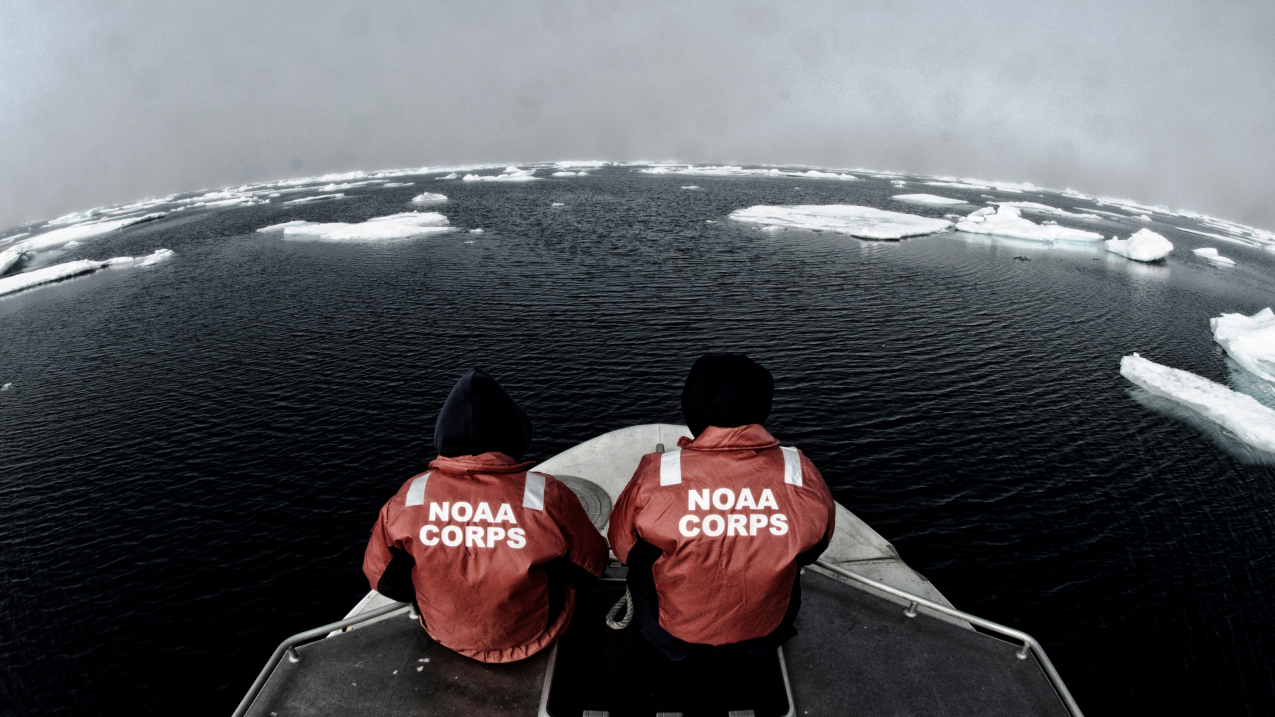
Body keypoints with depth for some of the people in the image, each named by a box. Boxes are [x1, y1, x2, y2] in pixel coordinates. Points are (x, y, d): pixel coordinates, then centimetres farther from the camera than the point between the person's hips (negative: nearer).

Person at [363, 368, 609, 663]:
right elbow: (592, 564, -14)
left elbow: (381, 578, -7)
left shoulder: (410, 497, -24)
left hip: (445, 633, 3)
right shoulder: (547, 496, -31)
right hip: (529, 634, -2)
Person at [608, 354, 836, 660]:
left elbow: (623, 547, -9)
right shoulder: (802, 474, -23)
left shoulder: (655, 477, -29)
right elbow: (810, 552, -2)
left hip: (673, 634, -1)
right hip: (768, 631, 2)